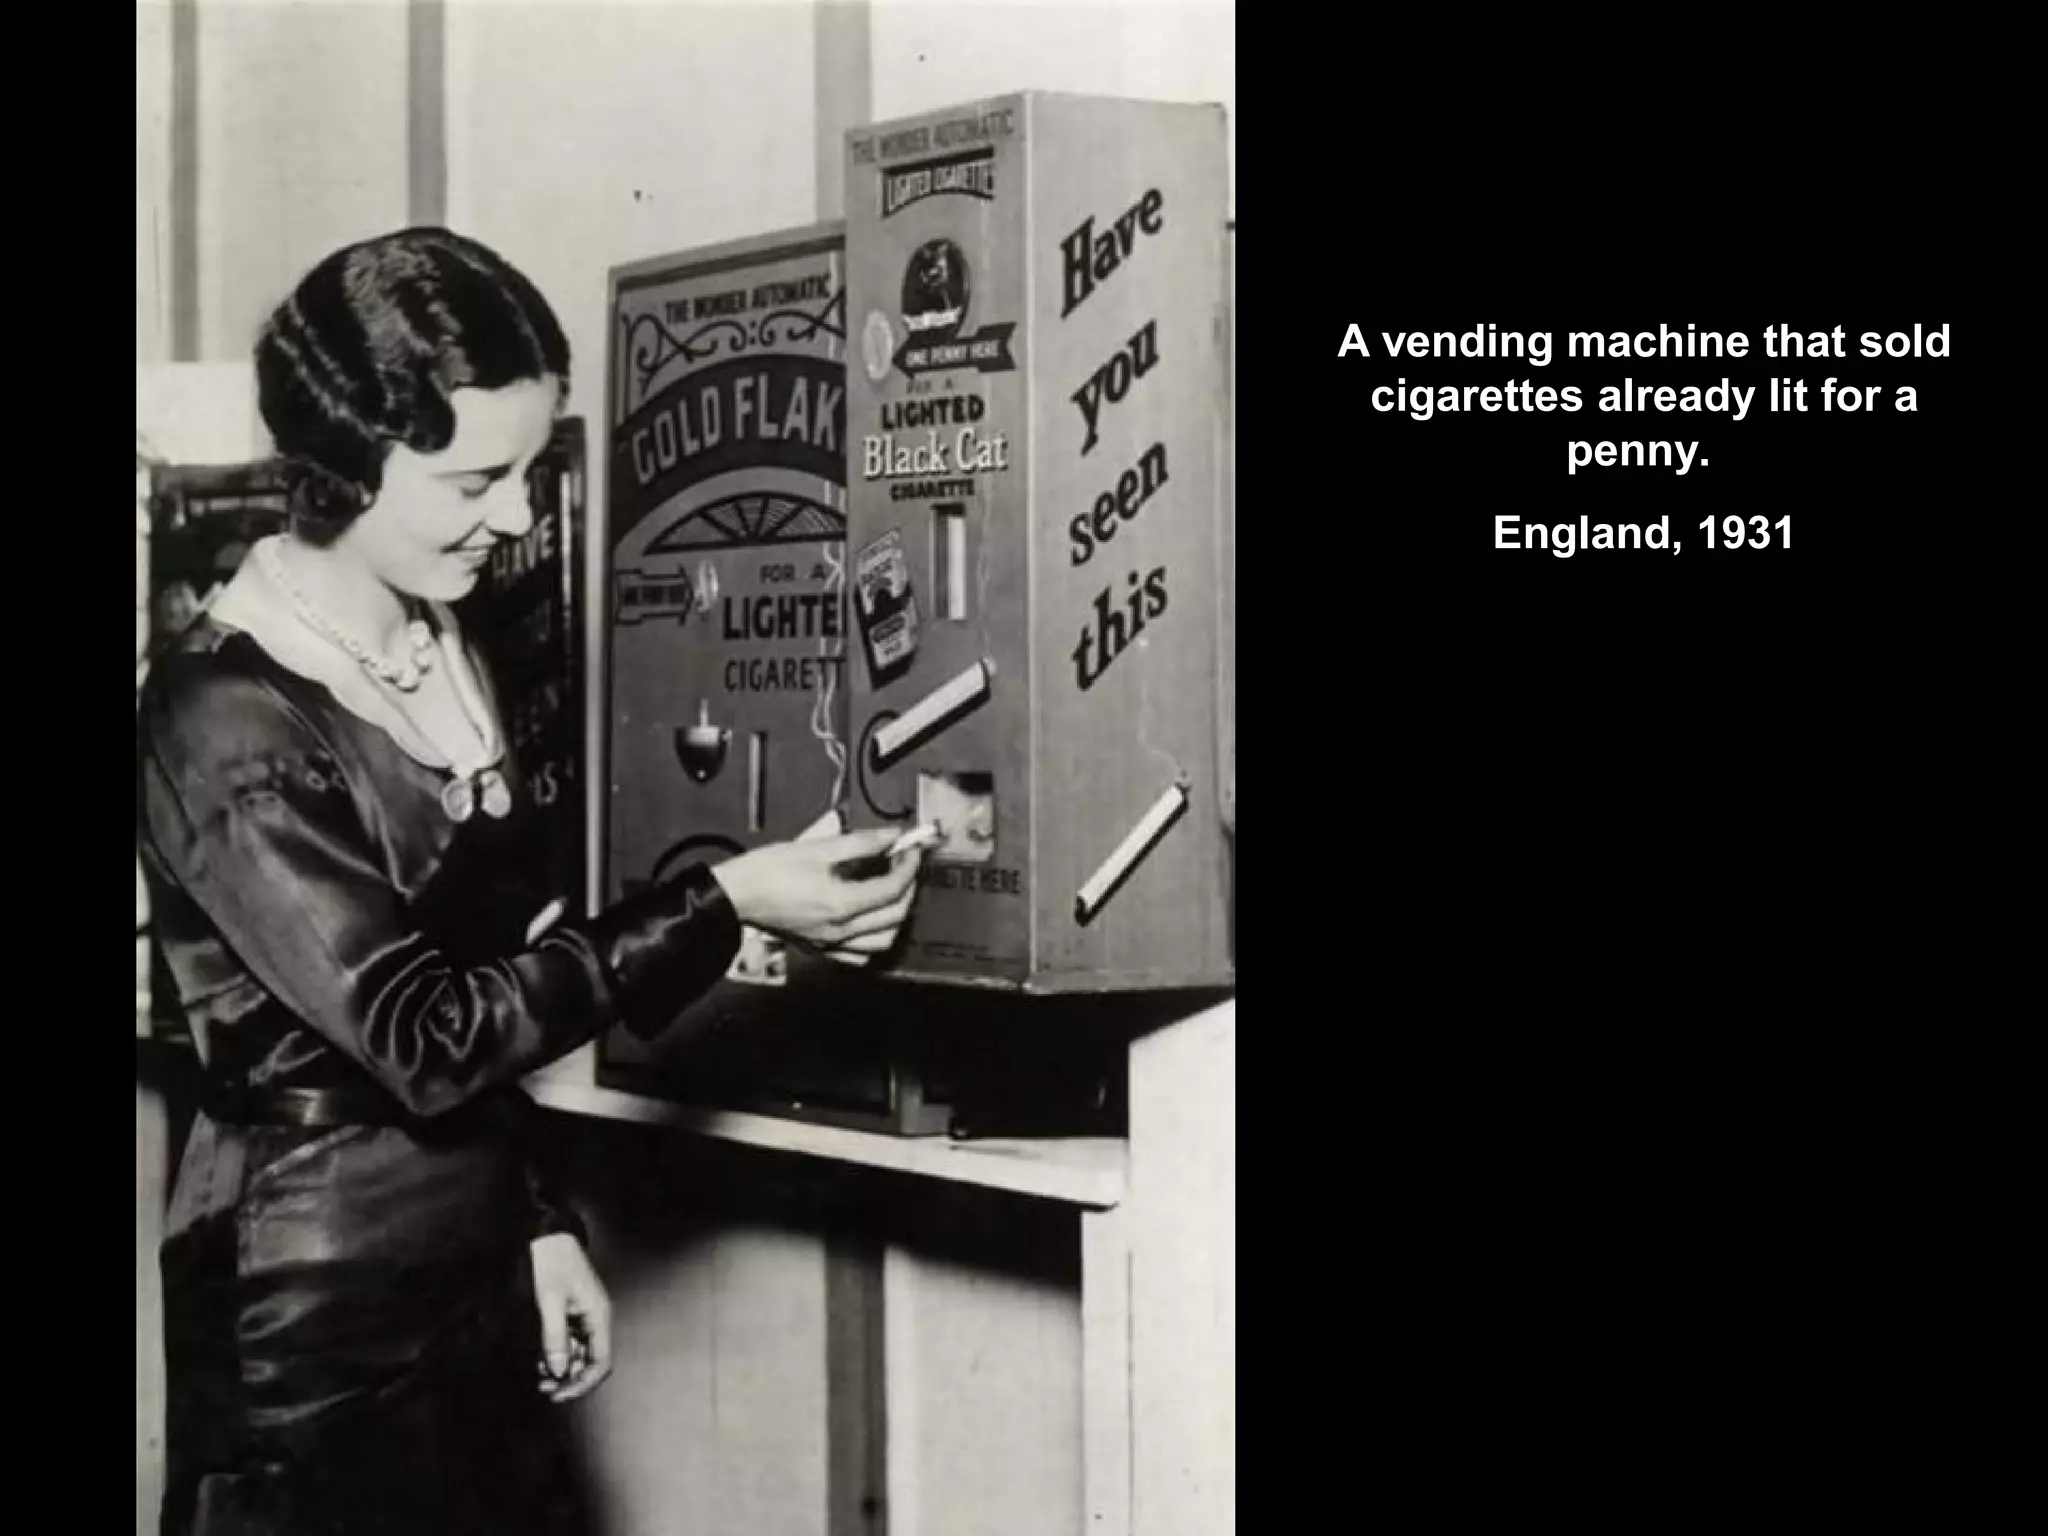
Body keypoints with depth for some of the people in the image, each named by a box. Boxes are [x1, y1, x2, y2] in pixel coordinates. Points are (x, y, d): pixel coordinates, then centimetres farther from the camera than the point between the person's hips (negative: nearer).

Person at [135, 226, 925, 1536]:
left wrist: (542, 1224, 8)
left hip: (476, 1279, 7)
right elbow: (420, 1033, -22)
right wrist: (722, 909, -23)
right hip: (314, 1323, -7)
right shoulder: (225, 720, -18)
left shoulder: (440, 656, 7)